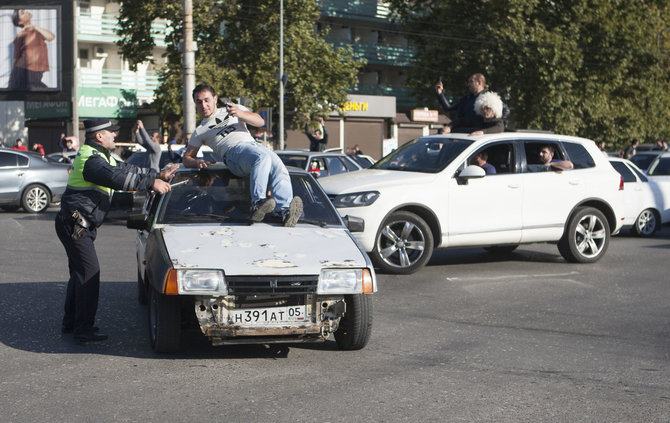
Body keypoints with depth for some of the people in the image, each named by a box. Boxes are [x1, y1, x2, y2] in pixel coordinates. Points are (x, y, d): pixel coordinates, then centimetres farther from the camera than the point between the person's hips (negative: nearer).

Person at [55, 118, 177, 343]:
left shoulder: (101, 156, 16)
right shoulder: (91, 160, -18)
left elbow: (126, 169, 19)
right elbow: (117, 178, -31)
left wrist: (158, 175, 13)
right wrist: (151, 183, -31)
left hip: (80, 226, 11)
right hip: (74, 224, -11)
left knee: (79, 272, 17)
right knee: (89, 273, -13)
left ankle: (70, 323, 26)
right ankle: (83, 328, -12)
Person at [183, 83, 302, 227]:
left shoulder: (235, 108, 30)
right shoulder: (200, 131, 28)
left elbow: (260, 121, 15)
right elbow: (187, 158, 24)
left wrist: (240, 114, -6)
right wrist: (197, 162, -2)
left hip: (254, 144, 3)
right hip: (234, 150, -3)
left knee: (279, 168, -31)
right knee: (263, 157, -39)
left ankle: (283, 211, -54)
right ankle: (258, 203, -59)